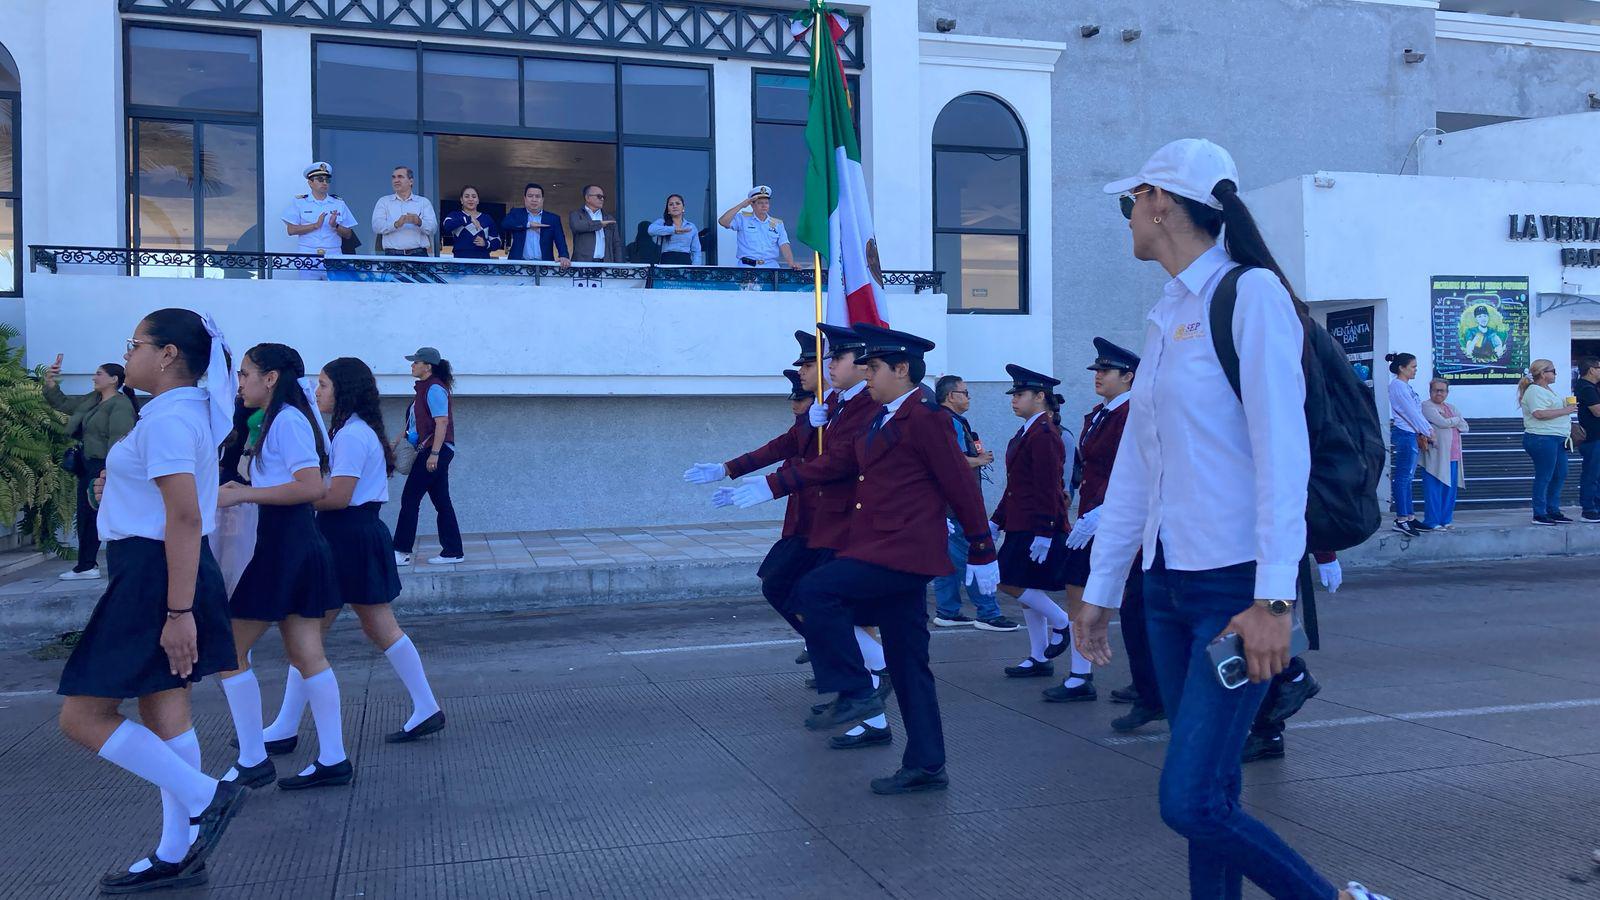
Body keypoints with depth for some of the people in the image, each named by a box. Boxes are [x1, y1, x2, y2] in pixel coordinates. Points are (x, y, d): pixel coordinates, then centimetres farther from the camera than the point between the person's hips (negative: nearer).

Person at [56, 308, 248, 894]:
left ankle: (205, 799, 2)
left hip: (156, 576, -10)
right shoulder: (190, 410, 14)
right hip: (159, 575, 10)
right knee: (165, 713, 13)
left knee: (82, 717, -2)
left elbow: (186, 519, -24)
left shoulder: (167, 419, -18)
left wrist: (178, 612, -26)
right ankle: (177, 856, 21)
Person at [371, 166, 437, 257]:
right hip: (393, 254, 0)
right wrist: (396, 224, -18)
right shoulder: (383, 201, 15)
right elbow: (376, 227, 0)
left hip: (418, 254, 0)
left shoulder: (423, 202, 15)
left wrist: (419, 222, -18)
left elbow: (433, 229, 3)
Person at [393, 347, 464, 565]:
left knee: (410, 498, -6)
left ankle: (401, 552, -2)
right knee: (441, 501, 9)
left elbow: (442, 422, -20)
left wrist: (434, 453, -24)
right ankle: (453, 551, 12)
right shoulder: (425, 388, 17)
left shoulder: (434, 389, -13)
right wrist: (403, 437, 18)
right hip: (431, 451, 10)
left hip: (435, 450, -10)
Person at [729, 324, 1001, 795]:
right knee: (908, 666, 10)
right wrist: (771, 487, 16)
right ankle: (926, 766, 17)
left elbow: (962, 485, -11)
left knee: (814, 590, -17)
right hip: (883, 552, 9)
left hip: (902, 553, -9)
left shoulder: (924, 418, -11)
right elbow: (839, 463, 19)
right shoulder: (879, 417, 17)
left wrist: (982, 554, -7)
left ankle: (855, 692, -6)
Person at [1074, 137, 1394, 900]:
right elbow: (1136, 465, 14)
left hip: (1236, 586, -7)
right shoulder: (1167, 316, 14)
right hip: (1168, 585, 7)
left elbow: (1282, 452, -16)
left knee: (1190, 801, -9)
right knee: (1208, 795, 11)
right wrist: (1099, 589, 14)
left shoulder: (1251, 294, -9)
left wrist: (1273, 599, -21)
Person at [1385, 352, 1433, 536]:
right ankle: (1401, 520, -8)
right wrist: (1427, 431, -6)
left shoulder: (1406, 386, 18)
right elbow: (1411, 412, -13)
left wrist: (1422, 434, 6)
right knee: (1403, 477, -8)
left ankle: (1409, 517, 14)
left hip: (1412, 434, 10)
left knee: (1408, 477, 11)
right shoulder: (1397, 385, -11)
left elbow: (1416, 411, 15)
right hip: (1404, 434, -10)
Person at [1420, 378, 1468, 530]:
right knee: (1434, 490, -6)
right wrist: (1457, 419, 3)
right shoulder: (1427, 406, -2)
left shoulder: (1451, 408, 21)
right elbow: (1442, 422, -15)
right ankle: (1432, 522, -2)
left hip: (1452, 456, 7)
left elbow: (1465, 427, 12)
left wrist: (1450, 421, -4)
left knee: (1450, 489, 8)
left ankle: (1446, 520, 15)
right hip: (1436, 456, -7)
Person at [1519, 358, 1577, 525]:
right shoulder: (1535, 391, -13)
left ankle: (1553, 511, 20)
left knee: (1560, 475, 13)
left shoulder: (1546, 390, 20)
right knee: (1544, 477, -6)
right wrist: (1565, 410, -20)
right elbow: (1539, 413, -27)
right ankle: (1539, 515, -1)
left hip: (1556, 439, 11)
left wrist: (1568, 407, 14)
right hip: (1542, 439, -11)